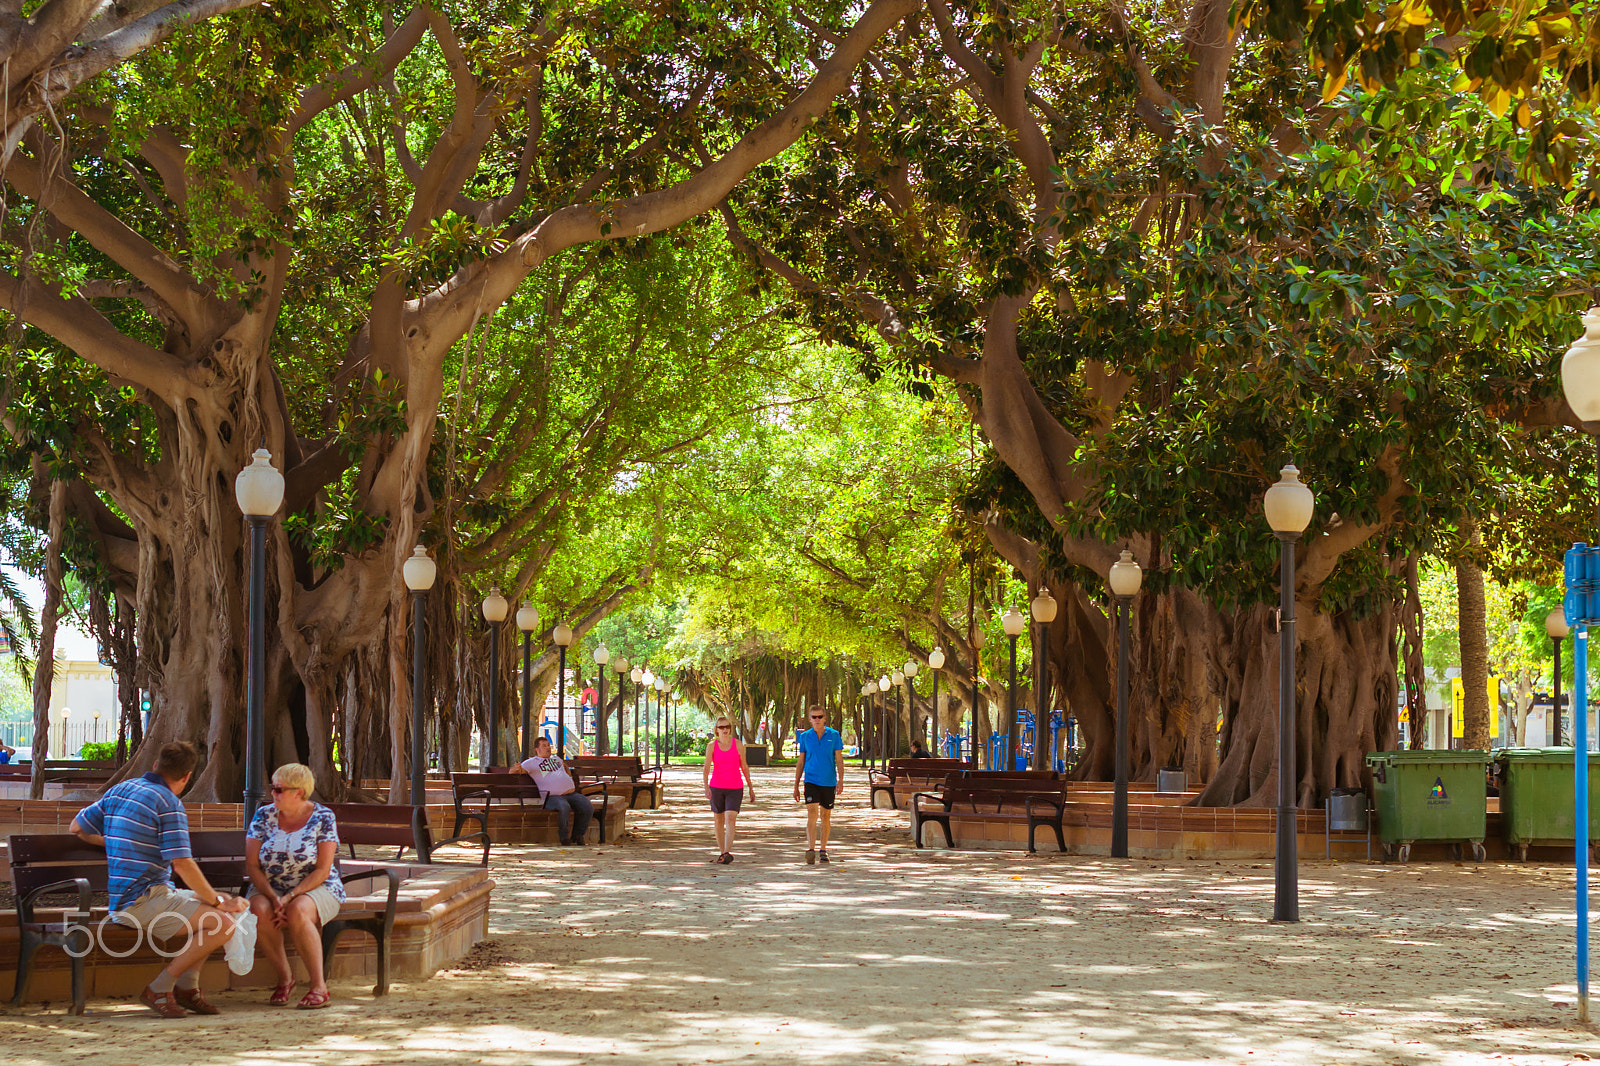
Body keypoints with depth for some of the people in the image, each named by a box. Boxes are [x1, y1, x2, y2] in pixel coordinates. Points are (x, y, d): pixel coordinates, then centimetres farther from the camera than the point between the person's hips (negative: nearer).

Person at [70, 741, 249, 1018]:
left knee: (218, 908, 17)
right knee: (223, 924, -19)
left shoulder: (118, 791, 12)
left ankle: (187, 987, 13)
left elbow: (78, 827, 22)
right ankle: (159, 989, -12)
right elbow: (182, 865, -19)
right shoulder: (169, 803, -13)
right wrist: (217, 901, -9)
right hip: (144, 901, -10)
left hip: (122, 901, 10)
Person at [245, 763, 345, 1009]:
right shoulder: (263, 816, 3)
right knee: (259, 911, -32)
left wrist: (290, 897, -23)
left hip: (316, 889, -3)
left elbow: (322, 870, -11)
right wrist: (273, 898, -18)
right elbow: (252, 865, -1)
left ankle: (319, 986, -29)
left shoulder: (322, 818, -5)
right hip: (269, 889, 3)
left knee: (297, 911, -37)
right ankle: (284, 978, -14)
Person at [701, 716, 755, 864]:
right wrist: (706, 787, -24)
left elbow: (744, 767, 9)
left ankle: (727, 853, -25)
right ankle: (722, 852, 23)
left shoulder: (738, 744, 1)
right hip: (716, 787, 1)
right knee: (718, 821, 9)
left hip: (735, 788, -1)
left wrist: (751, 788, 11)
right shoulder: (711, 746, 0)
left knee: (730, 818, -17)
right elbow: (706, 768, -8)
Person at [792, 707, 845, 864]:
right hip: (811, 780, -1)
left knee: (825, 817, 8)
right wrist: (796, 786, 9)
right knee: (812, 814, -15)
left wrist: (841, 780, -14)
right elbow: (800, 762, 10)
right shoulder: (805, 736, 4)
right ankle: (811, 850, -20)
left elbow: (839, 760, 0)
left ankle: (822, 851, 19)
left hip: (829, 782, 1)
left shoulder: (834, 735, 1)